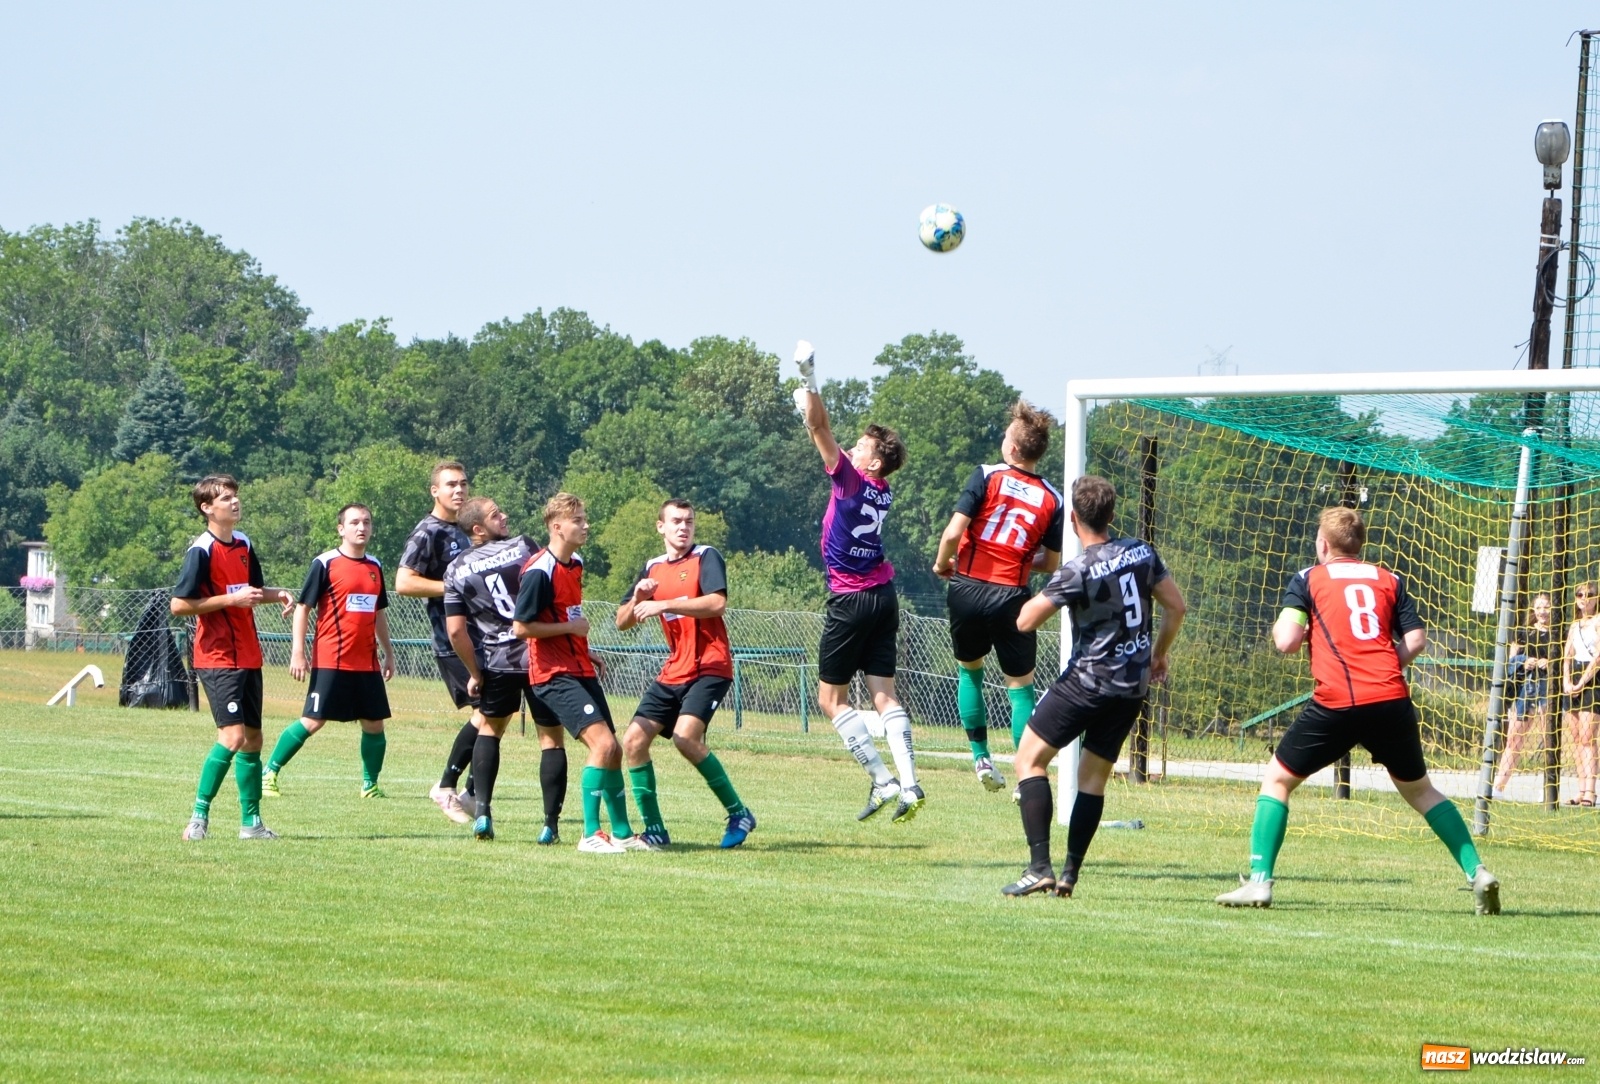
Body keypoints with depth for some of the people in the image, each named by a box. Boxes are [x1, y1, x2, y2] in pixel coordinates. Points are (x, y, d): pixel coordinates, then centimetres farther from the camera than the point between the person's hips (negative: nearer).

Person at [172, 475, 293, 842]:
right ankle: (200, 814, -9)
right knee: (233, 735, -17)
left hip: (248, 656, 8)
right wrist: (231, 599, -19)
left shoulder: (244, 544, 12)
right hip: (217, 658, -8)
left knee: (253, 737, 10)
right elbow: (179, 605, -16)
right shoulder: (201, 551, -12)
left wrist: (276, 594, 6)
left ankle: (251, 821, 16)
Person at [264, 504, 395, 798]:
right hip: (331, 660, -6)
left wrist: (388, 652, 22)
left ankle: (370, 783, 16)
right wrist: (297, 652, -11)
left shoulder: (375, 567, 13)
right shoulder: (325, 564, -5)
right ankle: (270, 772, 4)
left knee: (374, 724, 3)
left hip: (367, 662, 6)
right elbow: (303, 607, -5)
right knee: (312, 721, -7)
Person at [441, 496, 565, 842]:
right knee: (551, 737, 7)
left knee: (489, 728, 24)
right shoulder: (523, 547, -5)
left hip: (496, 663, 3)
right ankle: (551, 823, 1)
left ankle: (482, 812, 9)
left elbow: (456, 631, -3)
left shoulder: (456, 571, 3)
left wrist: (475, 672, 9)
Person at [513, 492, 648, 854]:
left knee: (613, 750, 10)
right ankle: (591, 835, -14)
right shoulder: (539, 572, -18)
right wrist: (570, 628, -15)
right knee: (603, 742, -20)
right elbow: (521, 626, -19)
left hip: (581, 670, 9)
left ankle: (622, 833, 20)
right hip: (554, 675, -9)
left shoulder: (575, 564, 12)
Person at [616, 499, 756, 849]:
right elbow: (622, 622, 13)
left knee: (686, 736, -26)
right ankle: (654, 829, 5)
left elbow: (717, 602, -21)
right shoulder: (652, 569, 13)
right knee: (633, 741, -3)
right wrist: (638, 598, -8)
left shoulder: (706, 557, -4)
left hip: (709, 667, -7)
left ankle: (738, 813, -13)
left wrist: (664, 604, -24)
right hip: (673, 672, 7)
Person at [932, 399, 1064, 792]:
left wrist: (941, 564, 6)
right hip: (1011, 597, 0)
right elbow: (1051, 564, 5)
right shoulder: (1052, 500, 0)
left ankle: (981, 757, 20)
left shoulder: (987, 476, -7)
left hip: (967, 589, 0)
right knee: (1020, 684, 8)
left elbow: (953, 532, -13)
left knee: (969, 669, 23)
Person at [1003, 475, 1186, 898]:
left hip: (1088, 681, -7)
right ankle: (1069, 874, 10)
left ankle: (1040, 867, -12)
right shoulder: (1142, 552, 2)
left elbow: (1025, 621, -14)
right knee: (1094, 775, 14)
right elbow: (1175, 605, 11)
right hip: (1134, 684, 7)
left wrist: (1041, 597, 8)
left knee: (1030, 759, 0)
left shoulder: (1077, 571, -16)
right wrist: (1159, 653, 25)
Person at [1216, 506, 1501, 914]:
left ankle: (1259, 881, 1)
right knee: (1419, 789, 20)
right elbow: (1416, 640, 9)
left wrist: (1279, 629, 20)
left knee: (1277, 780, 12)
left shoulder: (1309, 579, 9)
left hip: (1336, 701, -3)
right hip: (1391, 698, 3)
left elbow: (1286, 641, -2)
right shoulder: (1388, 580, 17)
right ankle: (1477, 873, 10)